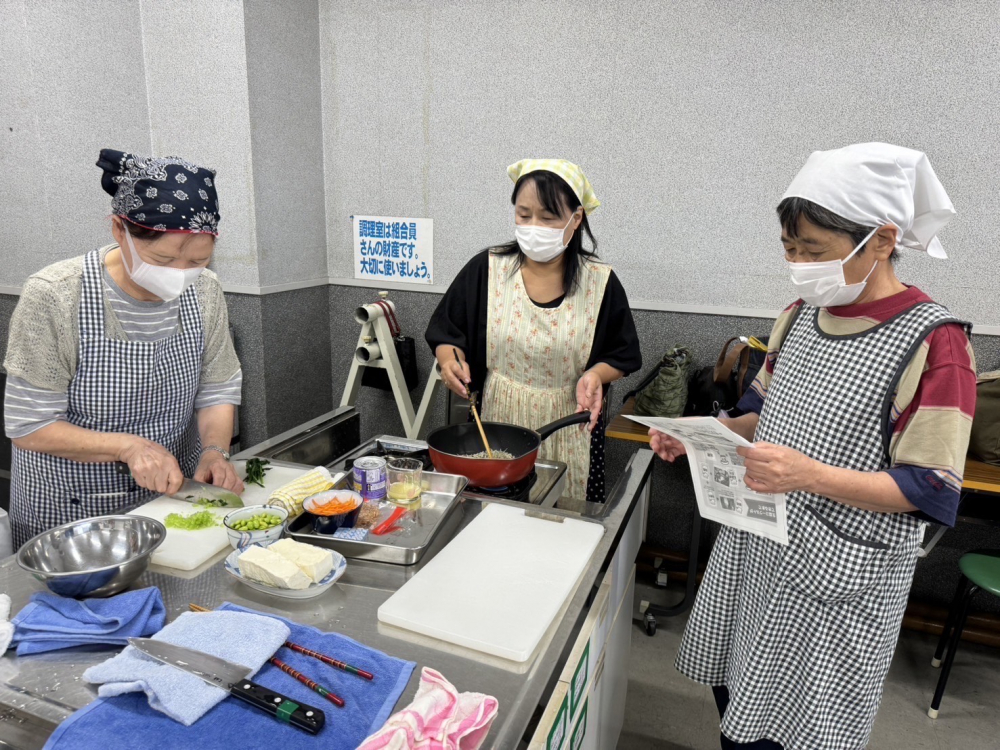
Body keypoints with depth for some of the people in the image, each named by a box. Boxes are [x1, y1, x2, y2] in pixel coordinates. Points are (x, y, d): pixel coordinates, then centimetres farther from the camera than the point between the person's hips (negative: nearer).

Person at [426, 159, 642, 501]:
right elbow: (446, 332, 4)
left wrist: (595, 374, -16)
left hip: (569, 428, 0)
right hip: (496, 422, 1)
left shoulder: (600, 283, -5)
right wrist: (450, 361, -16)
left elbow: (622, 355, 4)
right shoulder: (486, 269, -5)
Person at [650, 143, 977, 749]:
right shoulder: (801, 316, 3)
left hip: (838, 578, -6)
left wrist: (810, 474, -31)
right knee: (734, 700, 21)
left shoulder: (933, 342, -17)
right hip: (754, 546, 6)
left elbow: (927, 490, -17)